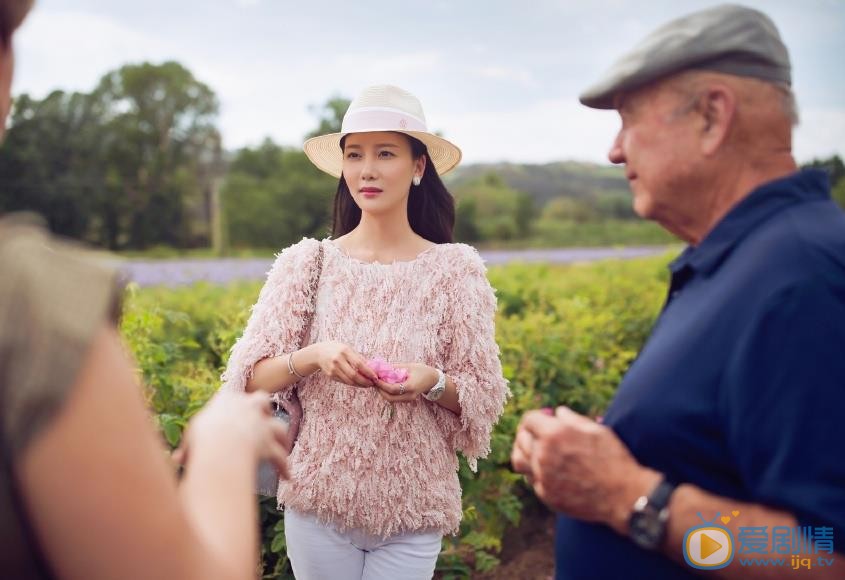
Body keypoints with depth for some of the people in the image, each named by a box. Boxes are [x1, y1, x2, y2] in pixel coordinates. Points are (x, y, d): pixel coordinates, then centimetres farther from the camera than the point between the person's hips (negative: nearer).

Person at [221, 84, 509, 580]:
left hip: (413, 509, -1)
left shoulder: (455, 268, -7)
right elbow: (250, 379, -6)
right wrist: (312, 356, -24)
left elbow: (485, 399, -4)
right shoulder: (306, 262, -5)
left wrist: (432, 383, -23)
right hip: (318, 501, 1)